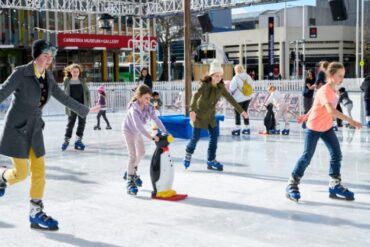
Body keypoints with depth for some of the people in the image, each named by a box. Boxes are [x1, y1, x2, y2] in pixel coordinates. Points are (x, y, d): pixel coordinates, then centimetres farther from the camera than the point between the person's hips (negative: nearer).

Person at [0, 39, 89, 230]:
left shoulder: (48, 76, 4)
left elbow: (63, 97, 15)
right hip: (16, 128, -6)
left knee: (39, 172, 3)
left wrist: (85, 111, 24)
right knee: (21, 173, -5)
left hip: (34, 128, 6)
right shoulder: (21, 73, -15)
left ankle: (36, 214, 13)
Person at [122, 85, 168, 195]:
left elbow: (156, 120, -23)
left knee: (141, 152, 19)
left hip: (137, 132, 7)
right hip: (129, 130, -7)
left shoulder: (149, 107, -19)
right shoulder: (134, 109, -38)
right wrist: (150, 137, -55)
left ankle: (132, 172, 42)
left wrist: (165, 132, -35)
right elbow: (138, 125, -47)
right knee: (133, 155, -14)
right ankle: (130, 182, -7)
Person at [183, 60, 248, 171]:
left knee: (214, 136, -1)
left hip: (211, 115, 5)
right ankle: (188, 153, 29)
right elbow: (195, 96, -33)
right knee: (196, 137, 0)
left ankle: (211, 160, 8)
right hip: (199, 114, -5)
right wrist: (192, 110, -49)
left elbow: (230, 99, 4)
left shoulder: (220, 87, -3)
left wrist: (241, 110, 4)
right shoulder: (204, 85, -19)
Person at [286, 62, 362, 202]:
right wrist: (350, 120, -45)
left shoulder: (333, 90, 2)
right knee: (307, 157, -2)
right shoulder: (324, 91, -25)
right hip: (314, 128, -8)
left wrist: (307, 116, 25)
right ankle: (292, 185, 11)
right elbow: (331, 110, -41)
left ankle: (335, 186, 9)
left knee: (337, 154, 0)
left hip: (327, 128, 8)